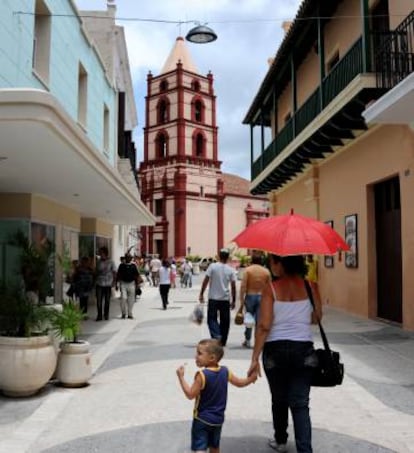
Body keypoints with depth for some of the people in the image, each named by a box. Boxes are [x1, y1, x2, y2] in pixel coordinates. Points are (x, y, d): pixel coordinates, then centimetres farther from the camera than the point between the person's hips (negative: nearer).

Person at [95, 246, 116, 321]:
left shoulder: (111, 262, 0)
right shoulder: (98, 262, 7)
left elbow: (114, 272, 2)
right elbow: (96, 272, 14)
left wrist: (114, 281, -7)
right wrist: (95, 280, 6)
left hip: (108, 284, -1)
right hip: (99, 284, 1)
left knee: (107, 300, 6)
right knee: (99, 300, -3)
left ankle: (106, 315, 18)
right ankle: (99, 315, 5)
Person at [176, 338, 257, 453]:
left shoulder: (202, 375, -22)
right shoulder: (225, 371, -3)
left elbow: (190, 395, -21)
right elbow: (240, 383, 9)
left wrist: (181, 377, -18)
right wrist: (251, 378, 27)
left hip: (202, 418, -7)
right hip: (218, 418, 7)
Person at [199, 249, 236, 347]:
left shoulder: (212, 266, -5)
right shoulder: (230, 270, 0)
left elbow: (205, 281, -9)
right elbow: (233, 286, -1)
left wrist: (201, 294, -1)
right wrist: (233, 301, 6)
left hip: (213, 298, -2)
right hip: (225, 299, 2)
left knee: (212, 319, 6)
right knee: (225, 321, 12)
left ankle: (216, 336, -16)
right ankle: (222, 341, 18)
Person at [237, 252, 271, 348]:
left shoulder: (248, 270, -4)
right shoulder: (266, 271, 2)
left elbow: (243, 286, -11)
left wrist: (241, 301, -10)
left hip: (250, 296, -1)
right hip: (261, 297, 1)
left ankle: (247, 340, 20)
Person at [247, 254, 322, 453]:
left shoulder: (270, 289, -11)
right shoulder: (310, 285, -4)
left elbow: (264, 326, -15)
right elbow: (317, 316, 3)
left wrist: (255, 358, -11)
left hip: (275, 349, -1)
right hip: (303, 348, 1)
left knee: (279, 399, 19)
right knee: (300, 403, 6)